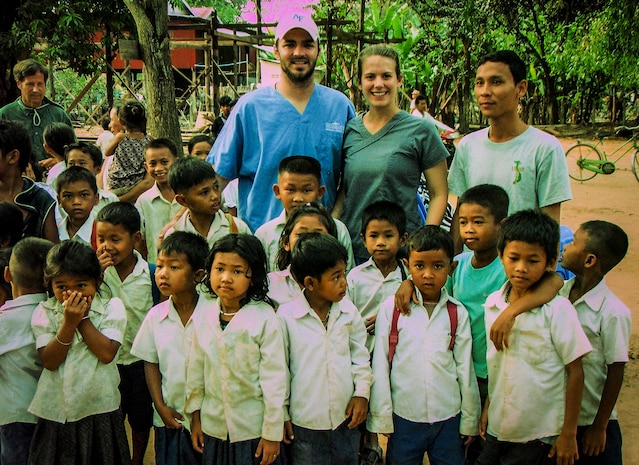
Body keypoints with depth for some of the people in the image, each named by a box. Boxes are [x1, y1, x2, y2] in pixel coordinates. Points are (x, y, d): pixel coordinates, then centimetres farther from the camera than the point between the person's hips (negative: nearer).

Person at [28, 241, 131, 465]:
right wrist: (69, 322, -19)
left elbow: (107, 353, -17)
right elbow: (49, 361, -11)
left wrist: (83, 318, -15)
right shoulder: (45, 312, -2)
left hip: (100, 410, -1)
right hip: (56, 411, 1)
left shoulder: (112, 307, -6)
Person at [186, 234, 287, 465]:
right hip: (214, 427, 4)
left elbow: (275, 378, -12)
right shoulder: (205, 318, -2)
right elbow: (196, 370, 8)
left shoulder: (264, 318, -15)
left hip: (253, 429, -4)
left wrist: (272, 434, -9)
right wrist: (195, 418, 12)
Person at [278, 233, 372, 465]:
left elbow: (360, 354, 9)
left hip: (345, 417, 3)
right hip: (305, 422, -3)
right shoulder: (286, 316, -13)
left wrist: (362, 393, 1)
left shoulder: (349, 311, -3)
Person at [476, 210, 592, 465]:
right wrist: (487, 408, 13)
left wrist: (569, 434, -8)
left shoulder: (558, 309, -15)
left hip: (539, 434, -4)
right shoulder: (493, 303, 0)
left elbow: (575, 372, -11)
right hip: (497, 427, 4)